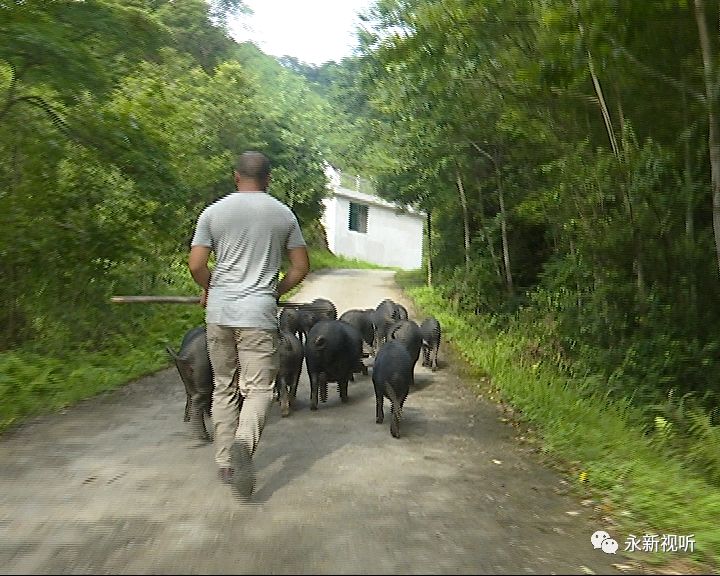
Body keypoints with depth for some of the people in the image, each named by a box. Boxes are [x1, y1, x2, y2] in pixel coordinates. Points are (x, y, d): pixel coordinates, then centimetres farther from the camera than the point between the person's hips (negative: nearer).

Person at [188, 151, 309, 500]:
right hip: (258, 314, -2)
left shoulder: (213, 212, 3)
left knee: (223, 388, 14)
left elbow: (196, 265, -1)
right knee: (257, 388, 2)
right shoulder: (283, 214, 4)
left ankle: (225, 464, 19)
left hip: (219, 312, 2)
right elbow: (301, 267, 6)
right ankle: (243, 443, -25)